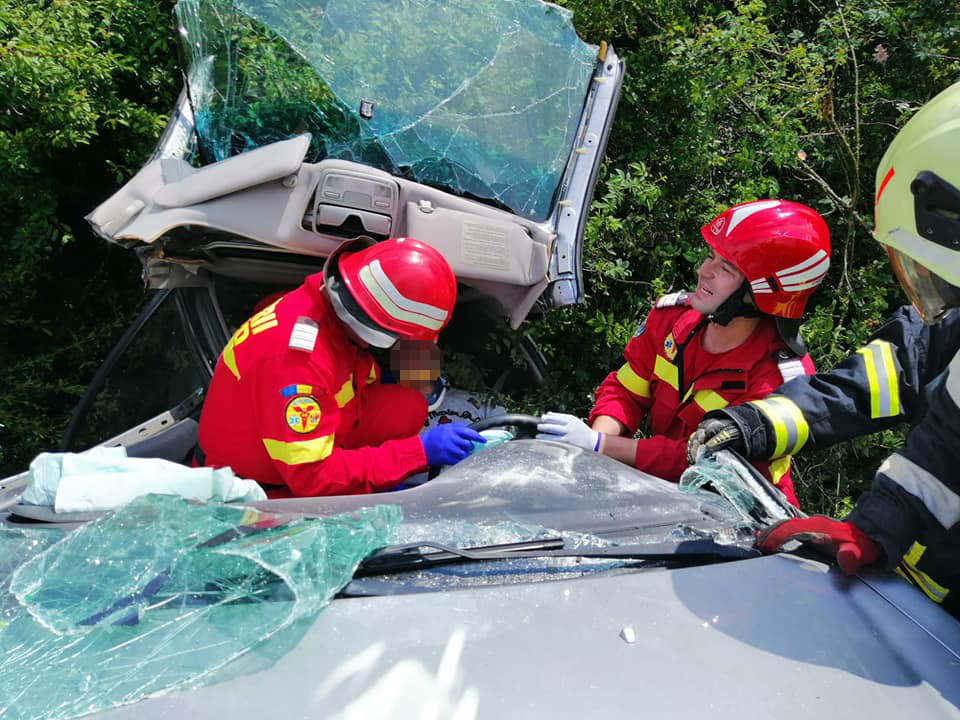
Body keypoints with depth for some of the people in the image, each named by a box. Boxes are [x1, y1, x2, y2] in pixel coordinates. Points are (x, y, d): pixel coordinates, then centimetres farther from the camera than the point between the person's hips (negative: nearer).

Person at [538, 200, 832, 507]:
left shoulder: (782, 378, -22)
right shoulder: (673, 314, -5)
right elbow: (625, 392, 1)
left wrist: (600, 445, -31)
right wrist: (598, 439, -20)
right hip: (660, 484, 5)